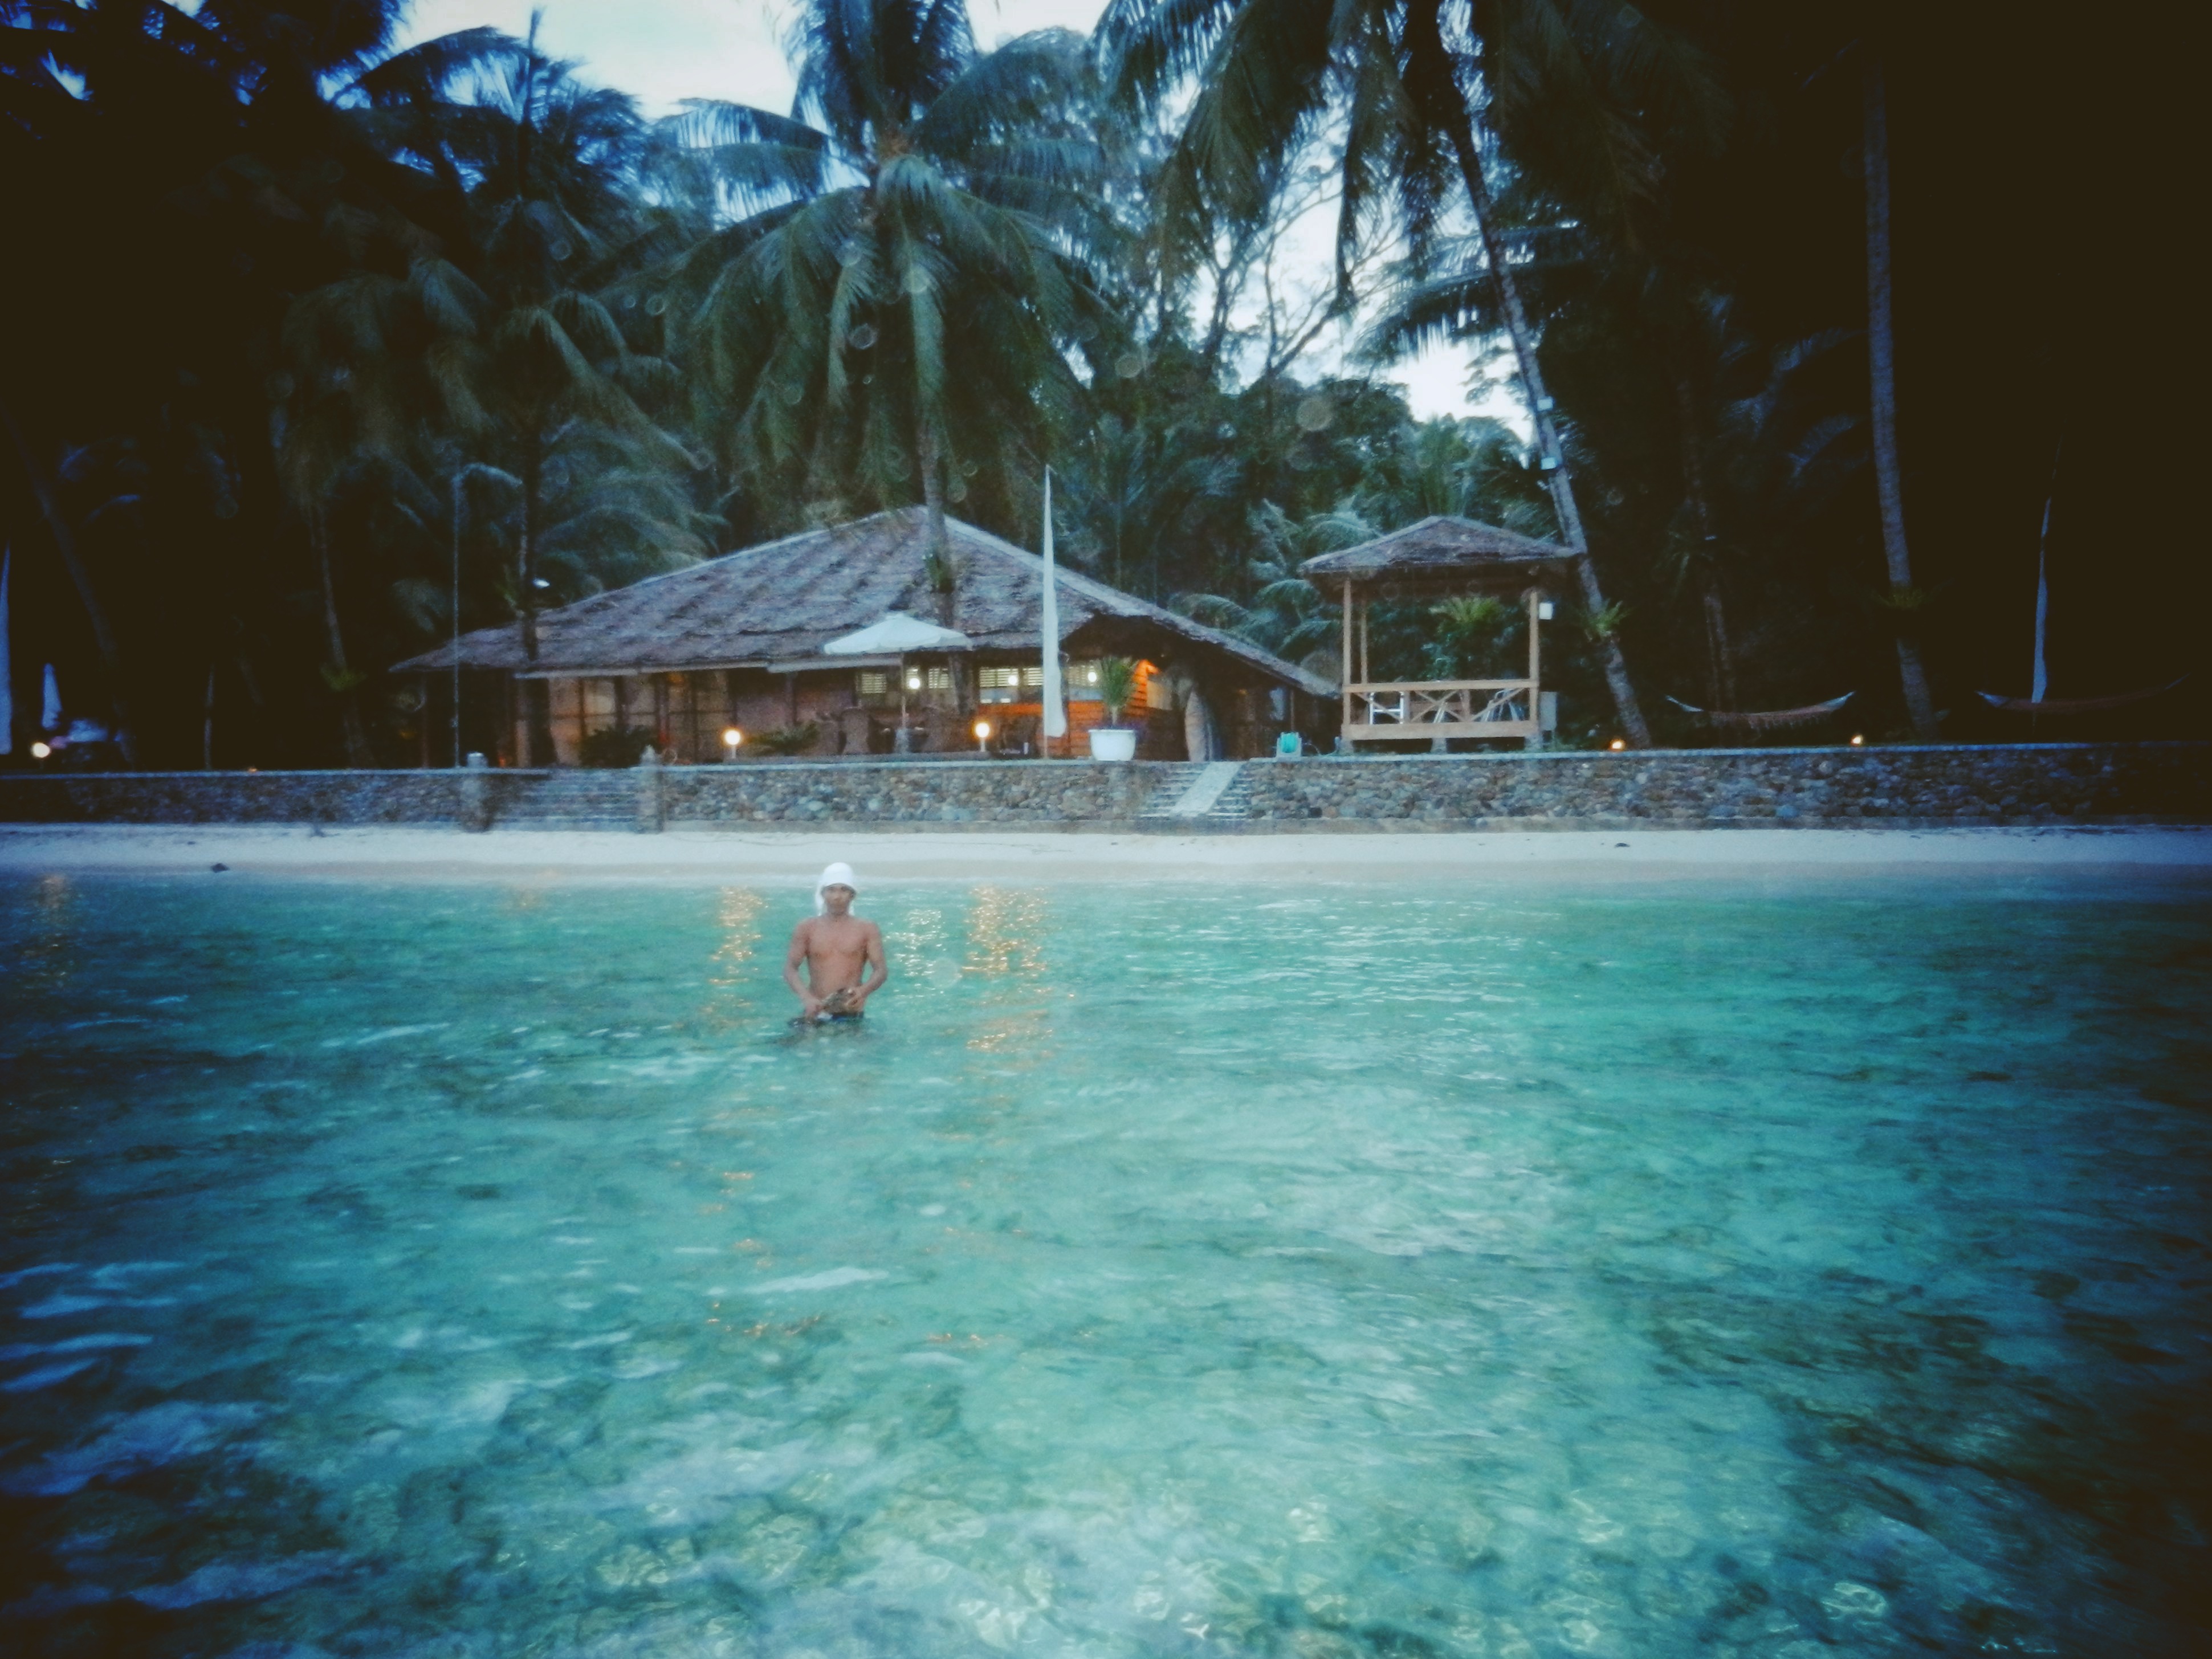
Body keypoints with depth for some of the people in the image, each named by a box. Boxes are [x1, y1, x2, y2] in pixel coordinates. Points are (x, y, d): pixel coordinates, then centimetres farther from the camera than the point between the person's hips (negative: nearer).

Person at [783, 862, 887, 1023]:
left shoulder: (867, 930, 4)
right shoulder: (807, 929, 6)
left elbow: (881, 971, -2)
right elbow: (790, 969, 0)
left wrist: (863, 991, -24)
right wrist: (806, 998, -19)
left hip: (852, 1017, -1)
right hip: (816, 1014, 1)